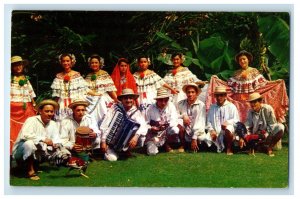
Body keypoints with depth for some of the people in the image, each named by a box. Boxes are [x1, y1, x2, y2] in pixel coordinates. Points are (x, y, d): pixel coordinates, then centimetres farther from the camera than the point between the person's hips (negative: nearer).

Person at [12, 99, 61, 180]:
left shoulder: (53, 124, 6)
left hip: (37, 154, 7)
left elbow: (56, 140, 2)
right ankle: (30, 170, -20)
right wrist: (43, 139, -32)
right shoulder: (32, 120, -15)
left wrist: (55, 144, -23)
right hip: (21, 152, -7)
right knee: (30, 143, -38)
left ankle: (35, 165, 10)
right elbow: (25, 135, -33)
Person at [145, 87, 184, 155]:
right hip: (154, 135, -2)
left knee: (175, 129, -31)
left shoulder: (170, 106, -7)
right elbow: (146, 124, -5)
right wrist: (151, 128, -26)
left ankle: (167, 145, -1)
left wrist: (167, 125, -36)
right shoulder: (150, 109, -9)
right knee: (152, 152, -26)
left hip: (166, 132, 2)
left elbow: (174, 121, -16)